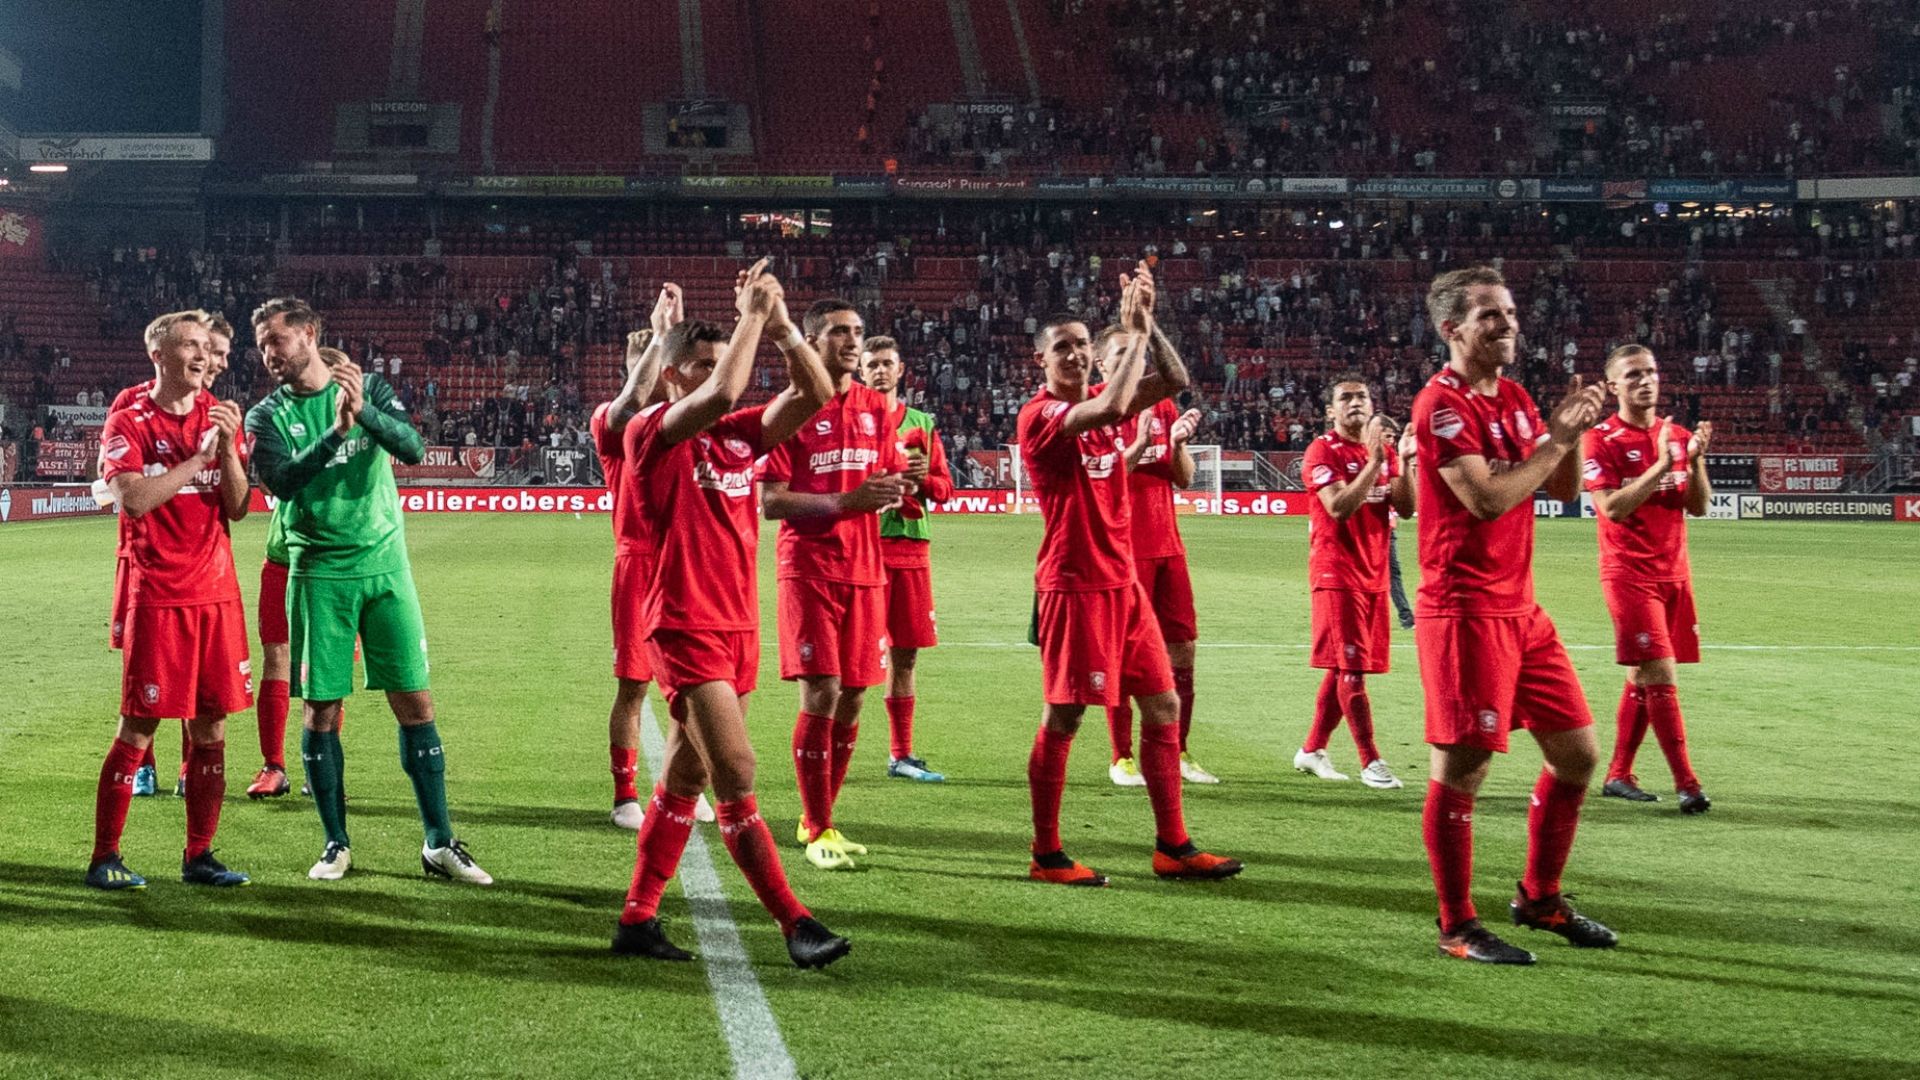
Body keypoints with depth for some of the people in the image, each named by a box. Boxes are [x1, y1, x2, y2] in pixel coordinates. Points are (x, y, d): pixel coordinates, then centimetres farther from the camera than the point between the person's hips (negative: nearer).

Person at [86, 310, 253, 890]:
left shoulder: (219, 418, 11)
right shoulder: (129, 423, -3)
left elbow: (237, 508, 5)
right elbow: (131, 500, -18)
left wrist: (228, 447, -10)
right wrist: (200, 456, -17)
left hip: (216, 594, 5)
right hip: (157, 596, -5)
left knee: (211, 727, 6)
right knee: (138, 727, -3)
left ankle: (198, 856, 14)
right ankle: (104, 858, 6)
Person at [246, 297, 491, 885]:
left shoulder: (370, 388, 4)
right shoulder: (268, 415, 2)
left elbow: (412, 447, -10)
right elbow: (281, 482, -15)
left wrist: (365, 410, -25)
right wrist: (337, 430, -25)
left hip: (384, 565, 0)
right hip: (318, 573, 0)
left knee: (415, 703, 0)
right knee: (321, 710, 1)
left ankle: (439, 843, 7)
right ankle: (336, 843, 15)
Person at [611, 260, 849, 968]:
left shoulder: (740, 434, 11)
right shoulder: (652, 434, -8)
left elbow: (815, 393, 4)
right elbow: (723, 392, -25)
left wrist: (781, 324, -5)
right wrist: (753, 313, -14)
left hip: (738, 628, 8)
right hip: (686, 627, -8)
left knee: (683, 781, 12)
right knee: (736, 777, -11)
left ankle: (637, 920, 20)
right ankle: (794, 923, -7)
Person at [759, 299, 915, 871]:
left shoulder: (876, 408, 10)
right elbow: (771, 502, -11)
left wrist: (902, 483, -8)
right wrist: (848, 500, -19)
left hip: (865, 570, 5)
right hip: (810, 570, -5)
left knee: (851, 698, 8)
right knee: (820, 695, -8)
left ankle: (820, 818, 22)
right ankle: (817, 831, 3)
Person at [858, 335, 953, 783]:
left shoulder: (922, 423, 15)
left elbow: (945, 485, 12)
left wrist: (920, 480, -8)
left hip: (911, 546, 4)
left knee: (905, 654, 8)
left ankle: (901, 754, 16)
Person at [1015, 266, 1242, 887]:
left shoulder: (1098, 405, 13)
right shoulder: (1040, 414, -10)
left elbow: (1175, 381, 9)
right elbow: (1113, 407, -27)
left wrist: (1143, 323, -2)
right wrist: (1134, 331, -17)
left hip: (1122, 580, 8)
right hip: (1074, 584, -8)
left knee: (1163, 704, 8)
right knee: (1061, 718, -3)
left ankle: (1172, 847, 15)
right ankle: (1046, 855, 7)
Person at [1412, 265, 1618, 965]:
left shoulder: (1515, 399, 15)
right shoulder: (1442, 404, -13)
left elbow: (1562, 488, 17)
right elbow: (1487, 499, -22)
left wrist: (1574, 431, 0)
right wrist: (1556, 438, -14)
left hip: (1520, 607, 9)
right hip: (1464, 611, -9)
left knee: (1576, 753, 13)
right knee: (1460, 769, -4)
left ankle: (1540, 898, 29)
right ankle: (1457, 928, 7)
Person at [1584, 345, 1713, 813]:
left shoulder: (1677, 435, 11)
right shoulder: (1602, 440, -8)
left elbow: (1699, 506, 8)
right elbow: (1613, 508, -17)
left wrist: (1695, 461, -9)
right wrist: (1662, 464, -22)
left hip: (1673, 572, 6)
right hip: (1629, 573, -6)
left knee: (1643, 675, 10)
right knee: (1660, 676, -12)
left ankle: (1618, 774, 20)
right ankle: (1686, 784, -10)